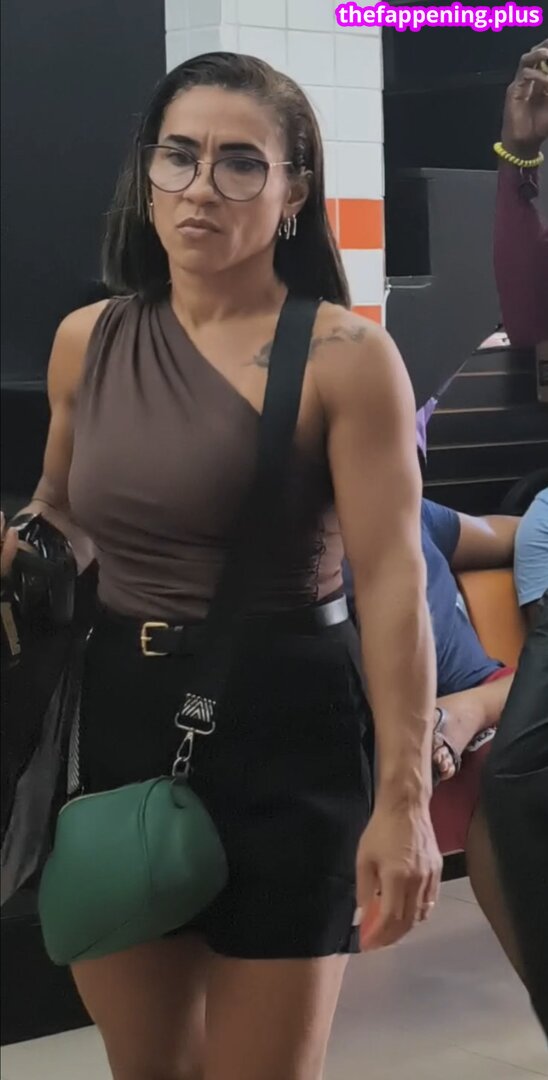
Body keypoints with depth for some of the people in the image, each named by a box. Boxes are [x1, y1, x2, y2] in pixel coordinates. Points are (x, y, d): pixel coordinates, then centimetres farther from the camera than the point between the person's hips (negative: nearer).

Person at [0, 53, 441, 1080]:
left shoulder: (343, 355, -12)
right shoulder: (86, 341, 4)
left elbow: (392, 582, -15)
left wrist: (403, 797, -19)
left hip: (284, 729, -5)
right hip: (117, 719, 5)